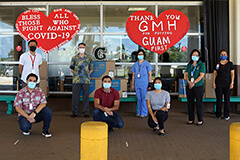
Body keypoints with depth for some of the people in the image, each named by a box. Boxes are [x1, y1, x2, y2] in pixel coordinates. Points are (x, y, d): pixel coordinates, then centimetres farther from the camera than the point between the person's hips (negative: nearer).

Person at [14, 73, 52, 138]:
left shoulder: (40, 91, -1)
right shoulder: (21, 93, -6)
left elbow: (43, 103, -12)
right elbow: (17, 108, -11)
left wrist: (34, 113, -29)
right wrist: (28, 117, -24)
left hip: (37, 114, 2)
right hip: (24, 115, -2)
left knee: (48, 111, -28)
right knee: (25, 126, -34)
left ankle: (45, 130, -8)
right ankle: (26, 129, 7)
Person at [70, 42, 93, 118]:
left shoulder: (89, 58, 9)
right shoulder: (74, 58, 9)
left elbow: (91, 69, 14)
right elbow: (72, 69, 13)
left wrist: (87, 75, 7)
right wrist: (76, 75, 6)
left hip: (86, 80, 0)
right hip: (76, 80, 0)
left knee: (86, 96, 2)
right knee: (75, 95, 1)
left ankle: (86, 112, 10)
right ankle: (75, 112, 11)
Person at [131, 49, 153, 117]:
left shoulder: (147, 64, 2)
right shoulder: (135, 64, 14)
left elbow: (150, 74, 0)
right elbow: (133, 75, 16)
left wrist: (149, 83, -7)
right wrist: (132, 85, 13)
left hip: (144, 84, -4)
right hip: (137, 84, 4)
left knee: (144, 98, -6)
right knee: (139, 98, 8)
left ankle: (144, 112, 1)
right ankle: (139, 112, 16)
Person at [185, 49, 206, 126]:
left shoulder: (201, 65, -2)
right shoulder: (189, 65, 13)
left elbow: (201, 75, -10)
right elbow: (187, 74, 9)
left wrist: (194, 83, -17)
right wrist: (189, 82, -10)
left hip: (199, 86, -5)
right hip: (189, 86, 5)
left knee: (199, 103, -2)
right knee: (190, 103, 7)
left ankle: (200, 120, 7)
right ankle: (191, 119, 16)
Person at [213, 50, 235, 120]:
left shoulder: (230, 64, 4)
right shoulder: (217, 64, 6)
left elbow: (232, 73, 3)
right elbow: (215, 74, 7)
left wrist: (232, 82, -5)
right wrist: (213, 82, 0)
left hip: (227, 84, -1)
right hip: (219, 84, 1)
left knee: (227, 99, 1)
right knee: (219, 99, 3)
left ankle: (226, 115, 11)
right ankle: (218, 115, 13)